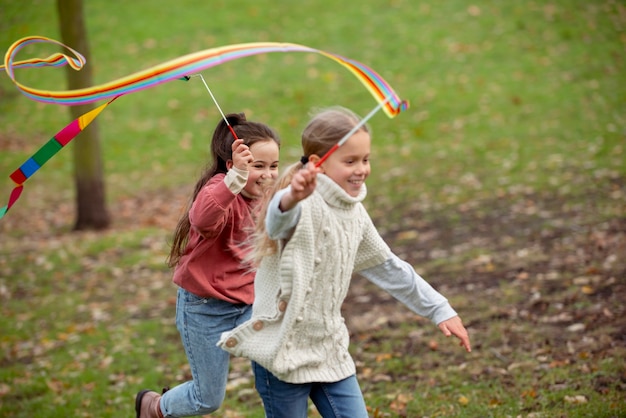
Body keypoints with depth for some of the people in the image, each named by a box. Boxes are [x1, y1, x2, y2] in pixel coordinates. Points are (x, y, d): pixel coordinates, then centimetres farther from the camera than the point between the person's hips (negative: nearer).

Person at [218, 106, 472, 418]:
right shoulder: (306, 205, -19)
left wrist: (440, 309, 18)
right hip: (283, 350, -7)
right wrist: (290, 199, -68)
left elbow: (387, 267, 19)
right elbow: (278, 222, -44)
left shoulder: (354, 213, 7)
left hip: (329, 348, 7)